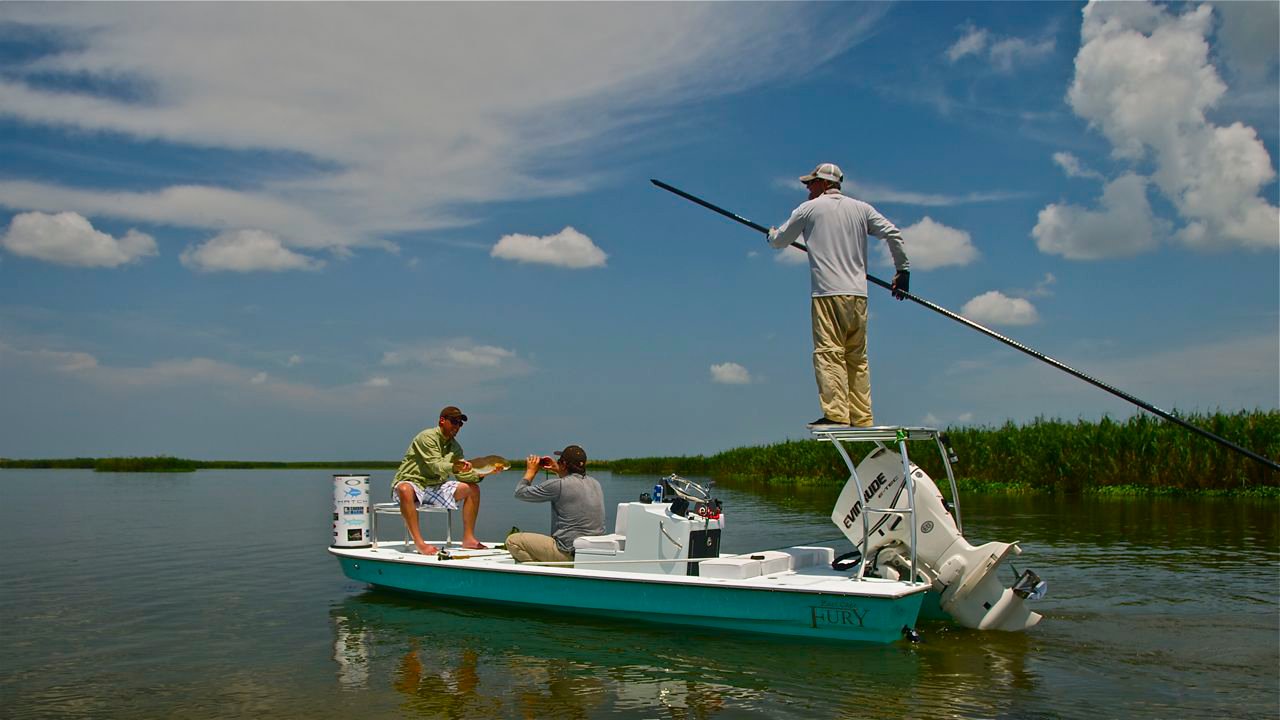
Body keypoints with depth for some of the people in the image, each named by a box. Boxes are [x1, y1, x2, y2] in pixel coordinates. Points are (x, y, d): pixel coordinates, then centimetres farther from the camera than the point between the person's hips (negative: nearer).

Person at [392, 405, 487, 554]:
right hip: (411, 483, -7)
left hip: (435, 487, 7)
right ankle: (419, 543, -42)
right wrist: (453, 467, -41)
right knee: (405, 490, -42)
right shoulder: (427, 437, -13)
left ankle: (468, 538, -2)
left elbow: (463, 475, 7)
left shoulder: (455, 447, 11)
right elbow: (435, 466, -24)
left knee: (473, 488, -1)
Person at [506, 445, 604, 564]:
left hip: (569, 553, -8)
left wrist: (530, 471, 14)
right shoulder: (595, 483, 7)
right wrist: (558, 471, 36)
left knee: (512, 541, -1)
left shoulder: (558, 485, -15)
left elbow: (520, 493, -1)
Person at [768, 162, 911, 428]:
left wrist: (773, 234, 38)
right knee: (858, 358, 8)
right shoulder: (861, 208, 16)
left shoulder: (809, 209, 5)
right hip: (858, 294, 5)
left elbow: (779, 241, 14)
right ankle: (862, 418, 7)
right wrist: (903, 269, 19)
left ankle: (836, 414, -17)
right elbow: (893, 234, 10)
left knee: (829, 354, -9)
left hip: (828, 294, -5)